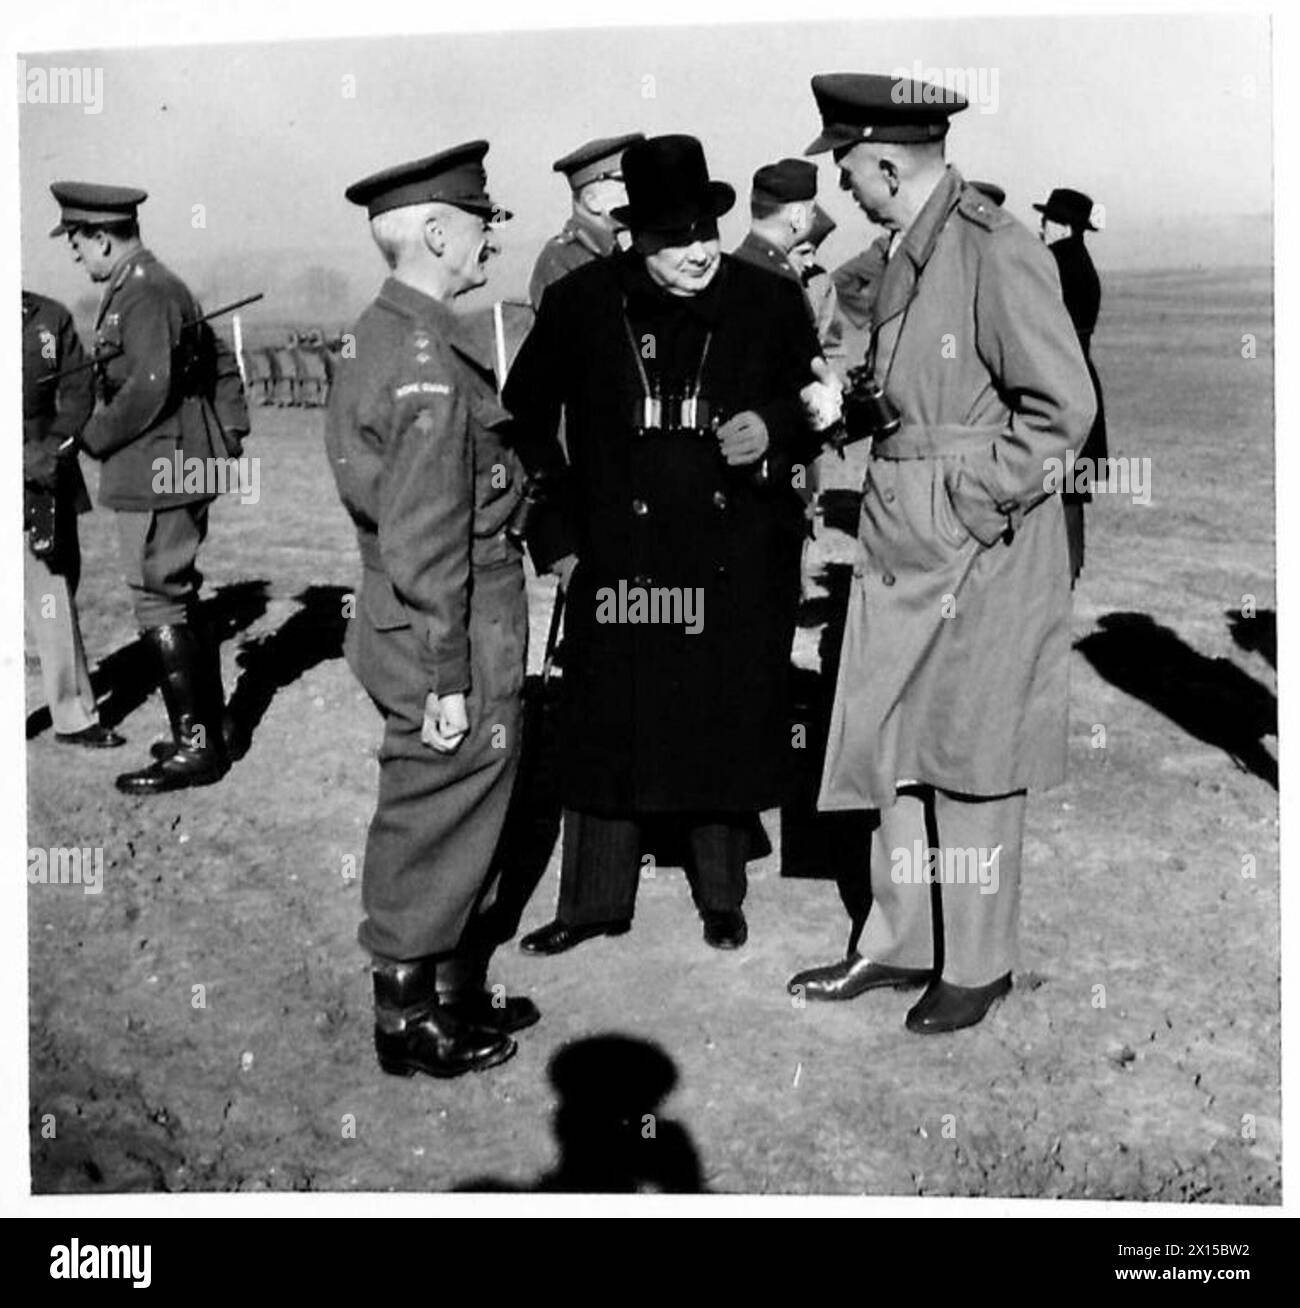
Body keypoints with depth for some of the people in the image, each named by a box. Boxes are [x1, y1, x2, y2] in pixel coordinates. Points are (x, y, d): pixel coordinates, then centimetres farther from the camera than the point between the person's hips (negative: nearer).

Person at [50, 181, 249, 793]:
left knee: (161, 606, -5)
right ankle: (208, 732, 24)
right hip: (183, 469, 11)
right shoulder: (164, 287, 17)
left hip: (154, 478, -11)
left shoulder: (144, 296, -15)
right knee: (178, 601, 16)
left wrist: (92, 438, -10)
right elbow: (223, 363, 22)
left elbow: (146, 390, -23)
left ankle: (193, 748, 1)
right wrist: (226, 437, 19)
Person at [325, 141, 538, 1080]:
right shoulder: (427, 358, -21)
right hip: (455, 654, -10)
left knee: (456, 825, 19)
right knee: (436, 832, 5)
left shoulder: (384, 333, 10)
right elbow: (424, 539, -23)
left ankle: (456, 994, 34)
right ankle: (411, 1021, 21)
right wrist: (446, 679, -19)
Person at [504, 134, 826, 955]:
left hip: (738, 561, 1)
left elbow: (810, 404, 13)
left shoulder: (772, 303, 1)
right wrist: (554, 533, 5)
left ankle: (723, 898, 28)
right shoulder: (582, 303, 0)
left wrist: (772, 429, -11)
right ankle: (597, 900, 24)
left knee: (728, 730, 9)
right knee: (609, 728, 6)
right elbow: (525, 417, 9)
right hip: (618, 559, 0)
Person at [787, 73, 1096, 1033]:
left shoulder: (996, 251, -16)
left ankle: (977, 965, 23)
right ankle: (898, 943, 30)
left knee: (970, 771, 5)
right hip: (900, 549, 8)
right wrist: (849, 408, 5)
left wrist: (981, 501, -14)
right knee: (894, 756, 14)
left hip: (980, 554, -8)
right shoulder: (904, 252, 10)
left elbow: (1063, 407, -16)